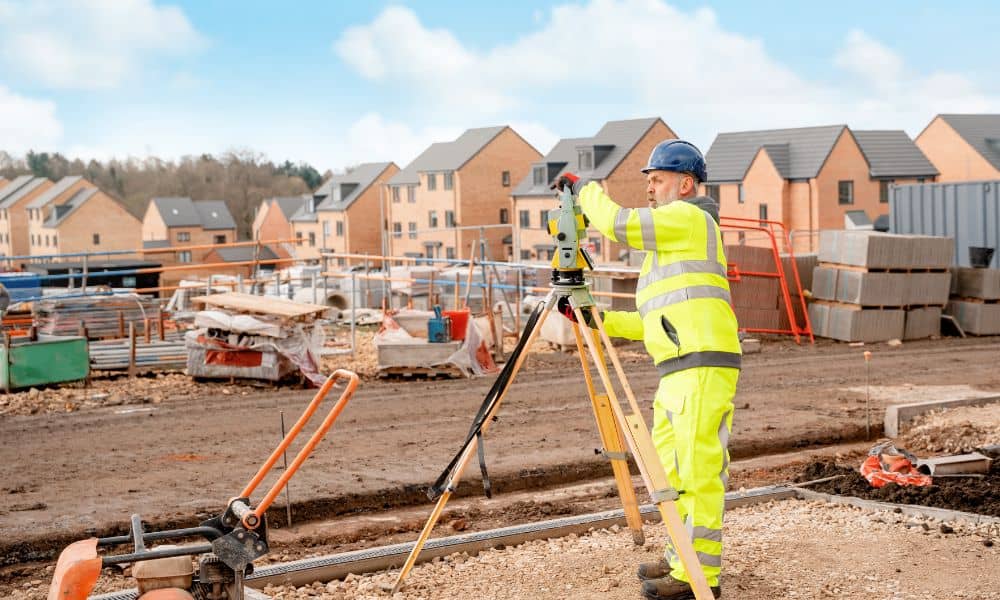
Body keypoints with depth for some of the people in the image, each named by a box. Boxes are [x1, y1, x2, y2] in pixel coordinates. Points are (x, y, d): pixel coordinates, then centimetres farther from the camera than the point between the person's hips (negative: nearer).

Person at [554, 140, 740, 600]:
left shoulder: (691, 218, -3)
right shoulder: (668, 242, 26)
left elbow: (619, 223, -16)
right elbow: (655, 323, 23)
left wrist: (584, 189, 0)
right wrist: (598, 320, 15)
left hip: (703, 368, -10)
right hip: (676, 372, 10)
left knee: (699, 472, -9)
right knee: (670, 471, 15)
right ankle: (681, 559, 24)